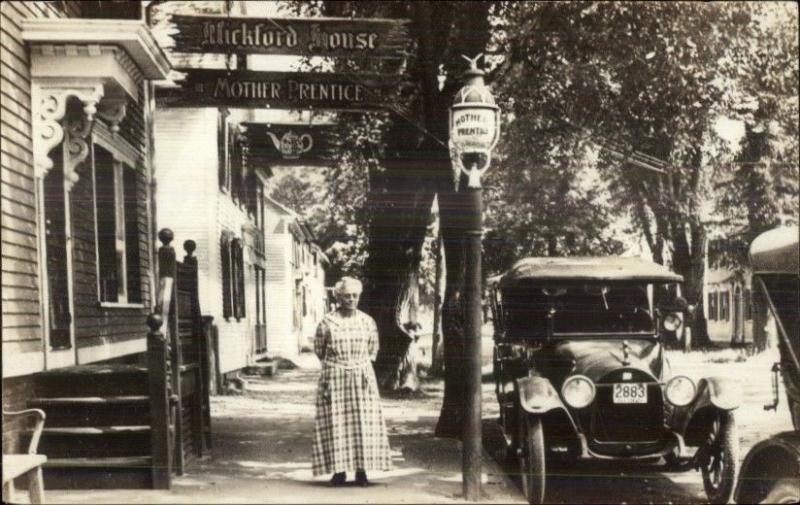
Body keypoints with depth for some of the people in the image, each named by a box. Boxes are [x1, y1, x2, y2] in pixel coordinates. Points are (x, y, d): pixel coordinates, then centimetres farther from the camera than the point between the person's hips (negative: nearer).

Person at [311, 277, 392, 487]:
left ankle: (361, 471, 3)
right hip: (334, 378, -2)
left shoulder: (367, 322, 4)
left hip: (362, 378, 2)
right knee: (335, 424, -3)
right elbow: (319, 350, 10)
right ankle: (339, 470, 3)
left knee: (363, 423, -2)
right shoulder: (327, 323, -3)